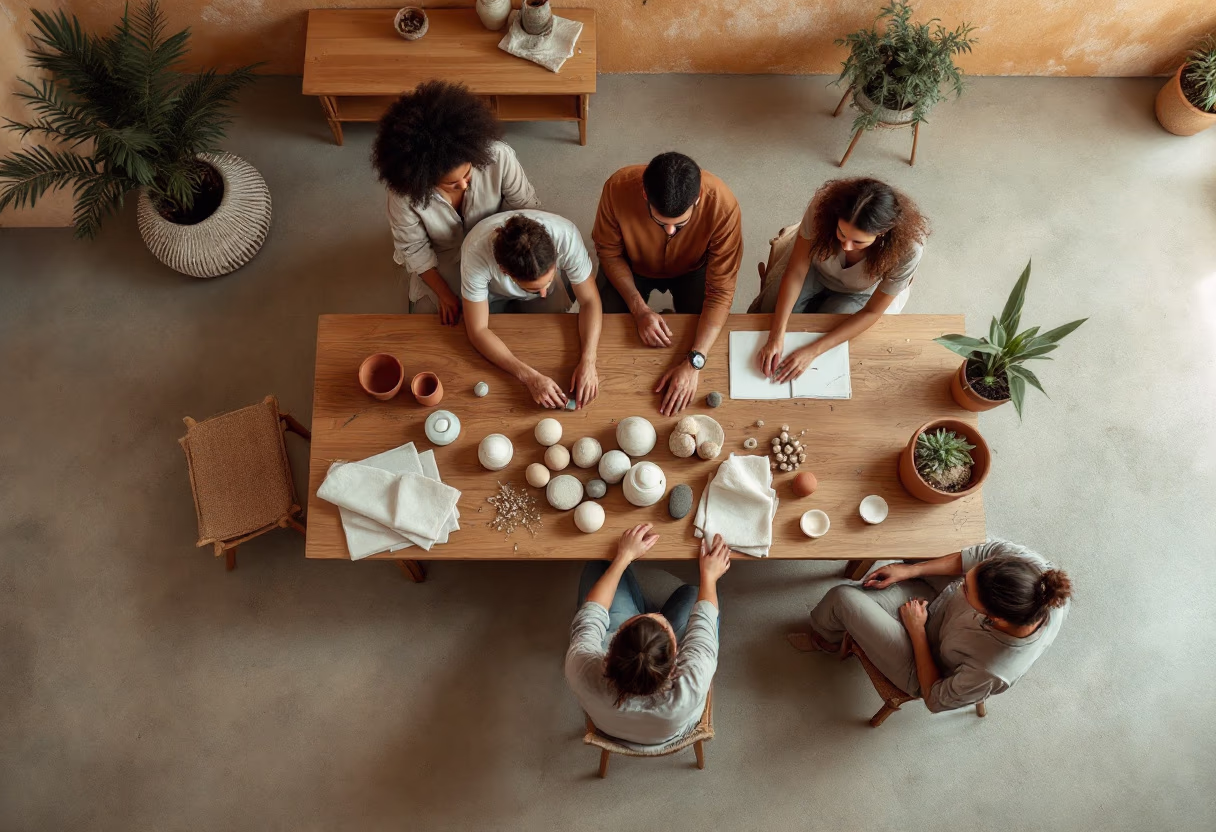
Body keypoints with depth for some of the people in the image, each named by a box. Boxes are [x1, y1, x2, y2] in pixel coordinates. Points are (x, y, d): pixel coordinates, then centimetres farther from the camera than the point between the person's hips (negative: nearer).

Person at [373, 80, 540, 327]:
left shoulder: (498, 157, -36)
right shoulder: (404, 191, -34)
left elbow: (528, 209, -18)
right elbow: (414, 248, -17)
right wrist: (444, 294, -14)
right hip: (443, 259, 0)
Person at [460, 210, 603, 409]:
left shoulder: (565, 236, -40)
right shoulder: (476, 252, -43)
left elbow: (590, 301, -26)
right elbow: (478, 330, -34)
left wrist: (588, 362, -41)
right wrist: (529, 377, -45)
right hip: (494, 294, -1)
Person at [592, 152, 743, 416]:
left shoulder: (722, 204, -38)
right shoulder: (618, 188, -36)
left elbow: (721, 290, -32)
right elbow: (609, 253, -17)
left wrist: (693, 363, -42)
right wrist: (639, 309, -30)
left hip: (692, 268, 0)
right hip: (633, 266, 1)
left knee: (710, 342, -17)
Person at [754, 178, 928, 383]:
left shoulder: (907, 249, -38)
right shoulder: (824, 204, -37)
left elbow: (871, 313, -26)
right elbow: (796, 272, -28)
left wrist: (813, 351, -34)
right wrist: (777, 335, -37)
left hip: (856, 293, -1)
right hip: (815, 271, 1)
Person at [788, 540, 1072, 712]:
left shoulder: (993, 672, -42)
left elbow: (936, 699, -21)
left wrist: (916, 630, -16)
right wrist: (911, 570, -11)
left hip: (925, 667, -5)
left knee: (843, 598, -4)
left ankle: (825, 639, 34)